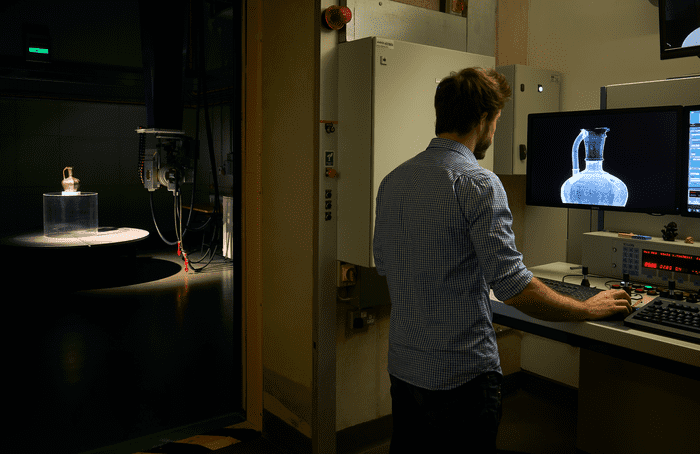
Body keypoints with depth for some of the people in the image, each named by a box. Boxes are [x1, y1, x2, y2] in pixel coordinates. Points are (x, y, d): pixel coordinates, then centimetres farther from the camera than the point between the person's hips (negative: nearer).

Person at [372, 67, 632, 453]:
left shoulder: (392, 180, 3)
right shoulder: (478, 183, -19)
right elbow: (513, 287, -22)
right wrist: (589, 309, -7)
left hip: (402, 366, 7)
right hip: (461, 374, -7)